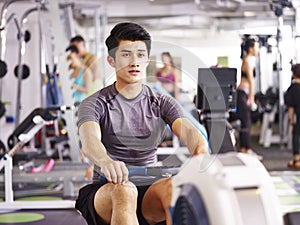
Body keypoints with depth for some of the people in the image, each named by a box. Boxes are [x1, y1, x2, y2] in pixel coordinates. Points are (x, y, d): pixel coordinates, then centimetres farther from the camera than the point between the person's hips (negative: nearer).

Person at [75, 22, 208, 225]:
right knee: (124, 191, -38)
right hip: (104, 194, -2)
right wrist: (105, 161, -48)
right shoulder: (96, 104, -1)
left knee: (175, 186, -32)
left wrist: (201, 154, -36)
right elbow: (90, 139, -23)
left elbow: (189, 131, -11)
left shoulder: (162, 103, 8)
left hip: (148, 194, 2)